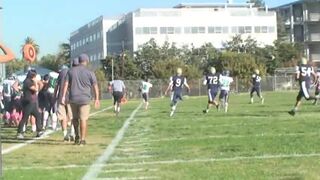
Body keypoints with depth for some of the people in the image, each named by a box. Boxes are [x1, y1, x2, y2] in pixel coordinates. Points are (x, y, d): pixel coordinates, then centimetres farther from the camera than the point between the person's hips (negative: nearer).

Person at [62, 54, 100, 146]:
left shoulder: (71, 71, 5)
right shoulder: (89, 73, -3)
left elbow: (66, 84, 0)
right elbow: (95, 86, -2)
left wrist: (63, 96, -1)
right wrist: (97, 99, 4)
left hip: (73, 98, 3)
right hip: (84, 99, -3)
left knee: (75, 118, 19)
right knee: (83, 119, 0)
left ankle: (77, 136, 26)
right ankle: (82, 139, 0)